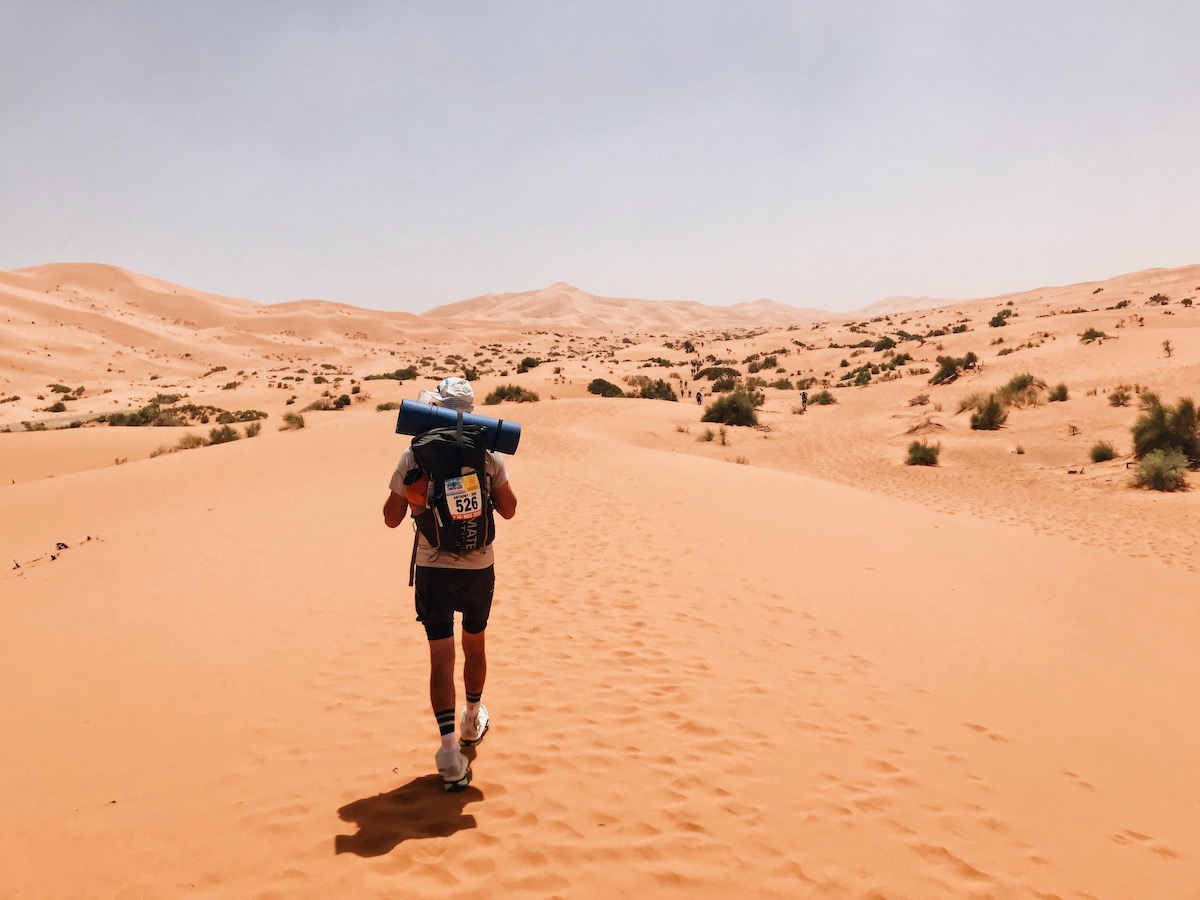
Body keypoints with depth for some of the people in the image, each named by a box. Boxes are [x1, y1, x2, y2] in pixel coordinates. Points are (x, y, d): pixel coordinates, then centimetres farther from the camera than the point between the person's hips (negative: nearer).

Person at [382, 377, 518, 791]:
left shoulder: (414, 455, -9)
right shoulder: (488, 453, -6)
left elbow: (392, 518, -3)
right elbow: (508, 510, 3)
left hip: (433, 569, -2)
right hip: (479, 567, 2)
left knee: (441, 657, 2)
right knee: (474, 644, 22)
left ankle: (449, 750, -5)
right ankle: (472, 720, 42)